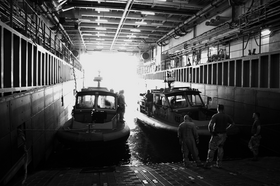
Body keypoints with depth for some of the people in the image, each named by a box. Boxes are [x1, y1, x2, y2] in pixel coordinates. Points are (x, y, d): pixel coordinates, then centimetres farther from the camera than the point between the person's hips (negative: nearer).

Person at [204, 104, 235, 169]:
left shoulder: (215, 116, -15)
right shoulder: (227, 116, 3)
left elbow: (210, 125, -25)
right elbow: (232, 123, 15)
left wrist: (211, 131, -10)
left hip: (216, 135, -5)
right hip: (224, 135, 5)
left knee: (211, 149, 2)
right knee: (220, 148, 17)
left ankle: (208, 164, 2)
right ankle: (218, 164, 21)